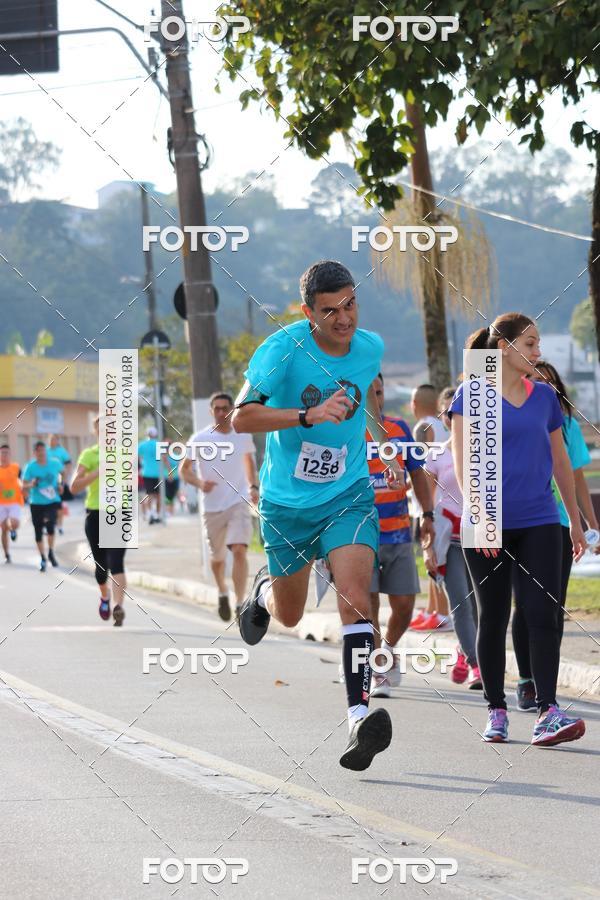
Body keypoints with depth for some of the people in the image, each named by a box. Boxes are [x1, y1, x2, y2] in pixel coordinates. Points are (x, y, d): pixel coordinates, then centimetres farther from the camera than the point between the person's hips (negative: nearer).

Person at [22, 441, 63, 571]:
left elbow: (61, 472, 19)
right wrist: (31, 484, -26)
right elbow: (24, 485, -5)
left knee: (50, 525, -22)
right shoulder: (31, 466, -9)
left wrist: (60, 485, 5)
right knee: (38, 531, 7)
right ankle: (43, 559, 23)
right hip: (36, 503, 1)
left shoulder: (54, 464, -4)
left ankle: (51, 553, -1)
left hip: (52, 501, -1)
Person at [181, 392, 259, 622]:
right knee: (217, 558, 11)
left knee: (239, 551, -20)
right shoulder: (199, 439, -4)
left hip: (239, 502, 0)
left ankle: (240, 603, -19)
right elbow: (184, 470, 2)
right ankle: (222, 592, 41)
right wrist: (199, 483, -18)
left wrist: (253, 487, 5)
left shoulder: (243, 436, 3)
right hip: (212, 506, 0)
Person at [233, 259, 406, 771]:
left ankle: (360, 715, -27)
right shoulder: (284, 348, -17)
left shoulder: (370, 347, -3)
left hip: (348, 497, 1)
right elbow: (242, 418, -23)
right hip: (288, 503, -1)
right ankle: (263, 590, 53)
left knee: (355, 594, -23)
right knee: (289, 615, 15)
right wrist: (309, 415, -34)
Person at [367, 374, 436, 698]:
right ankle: (378, 673, 4)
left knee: (403, 605, 3)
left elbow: (417, 474, 14)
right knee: (368, 603, -8)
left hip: (399, 534, 3)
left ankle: (386, 650, 31)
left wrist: (427, 515, 6)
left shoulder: (400, 430, 8)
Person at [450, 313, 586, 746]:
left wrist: (575, 519, 19)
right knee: (493, 618, 5)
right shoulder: (472, 395, -2)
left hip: (539, 523, 3)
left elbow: (560, 460, 18)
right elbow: (463, 463, -7)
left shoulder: (545, 396, 11)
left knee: (543, 613, -10)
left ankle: (548, 711, -14)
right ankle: (496, 711, 15)